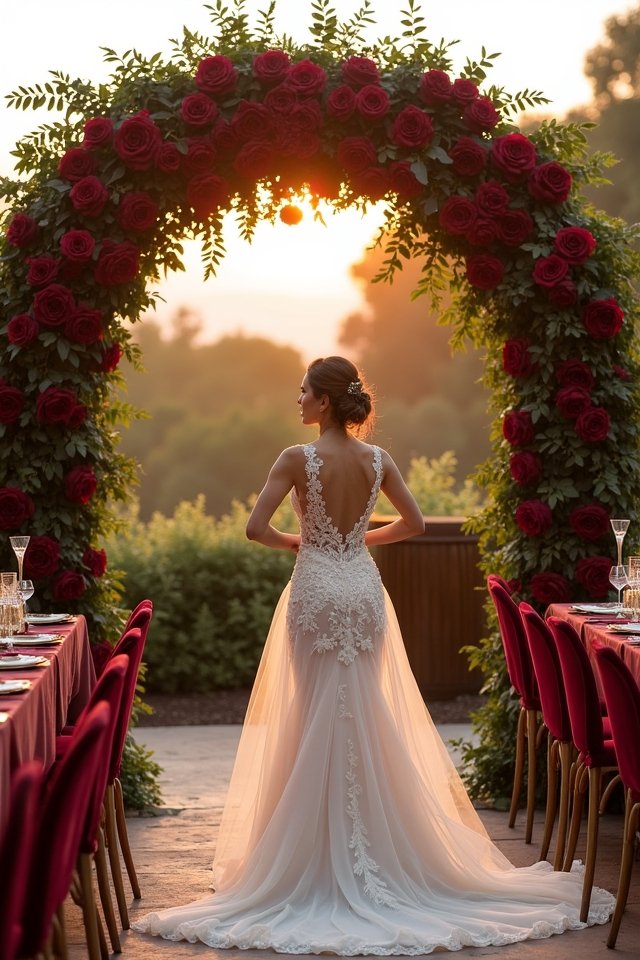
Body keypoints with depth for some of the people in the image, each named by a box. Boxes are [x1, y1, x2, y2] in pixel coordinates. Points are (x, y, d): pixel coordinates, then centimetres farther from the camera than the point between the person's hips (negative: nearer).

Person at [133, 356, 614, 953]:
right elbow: (414, 523, 11)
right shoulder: (377, 460, 1)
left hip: (315, 591, -4)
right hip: (364, 590, 4)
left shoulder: (299, 459, -12)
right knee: (368, 718, 10)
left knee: (318, 718, 4)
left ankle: (327, 853, 7)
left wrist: (293, 542, 3)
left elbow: (256, 528, -16)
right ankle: (373, 847, 15)